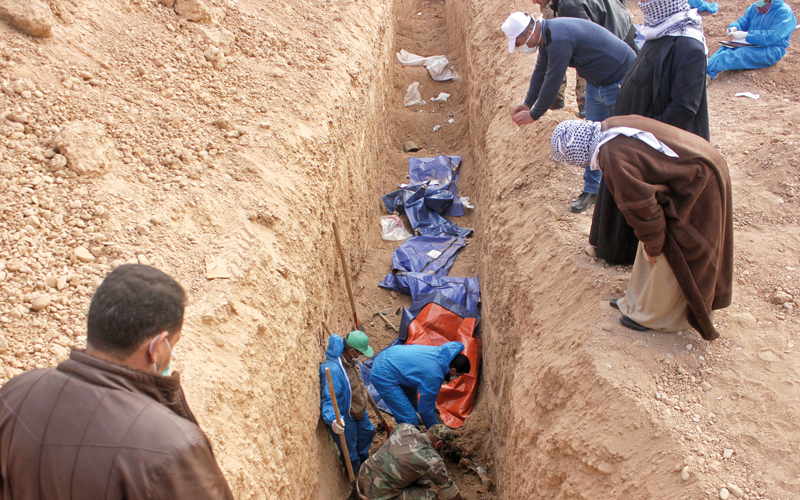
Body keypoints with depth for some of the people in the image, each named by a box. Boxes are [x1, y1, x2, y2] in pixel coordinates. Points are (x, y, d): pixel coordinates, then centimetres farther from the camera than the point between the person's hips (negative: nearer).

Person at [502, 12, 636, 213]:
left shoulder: (560, 40, -32)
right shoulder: (547, 34, 0)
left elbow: (552, 82, -27)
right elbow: (540, 71, 14)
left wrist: (533, 115, -15)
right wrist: (527, 103, 12)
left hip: (619, 81, -10)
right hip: (596, 81, 10)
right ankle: (591, 189, 24)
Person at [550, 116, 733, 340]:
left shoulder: (614, 158, -29)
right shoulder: (609, 128, 0)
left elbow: (640, 204, -21)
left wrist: (653, 244, -5)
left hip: (696, 186, -10)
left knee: (665, 257, 4)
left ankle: (655, 316, 20)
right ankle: (638, 300, 33)